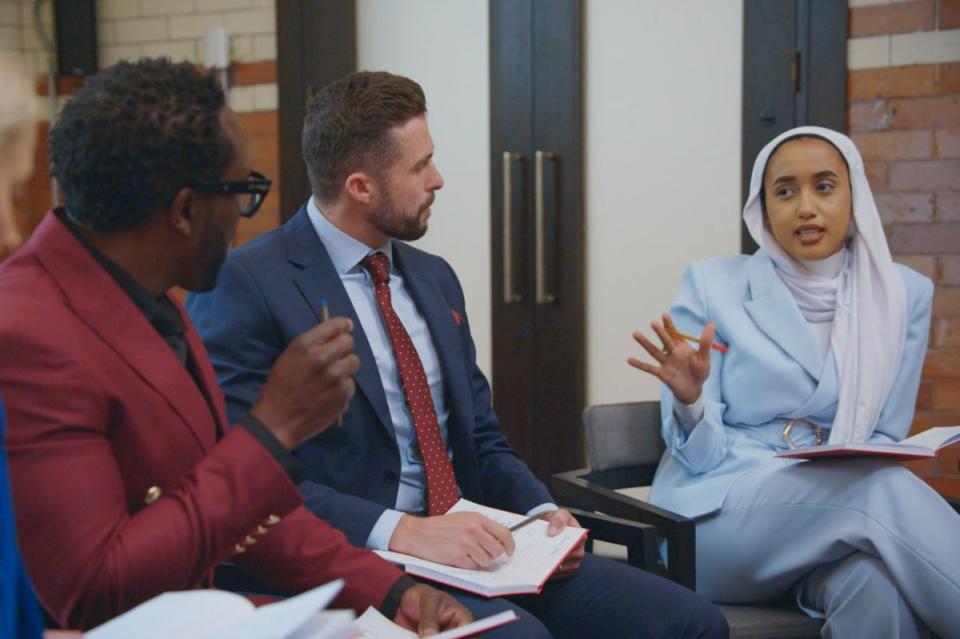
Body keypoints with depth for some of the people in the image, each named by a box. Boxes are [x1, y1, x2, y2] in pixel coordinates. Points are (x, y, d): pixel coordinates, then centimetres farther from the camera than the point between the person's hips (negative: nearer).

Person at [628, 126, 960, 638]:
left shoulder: (902, 295, 6)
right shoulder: (712, 286, -1)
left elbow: (883, 440, 10)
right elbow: (700, 455, -2)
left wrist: (851, 472, -14)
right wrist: (690, 400, -25)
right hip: (717, 511, -2)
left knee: (876, 585, -37)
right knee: (880, 491, -33)